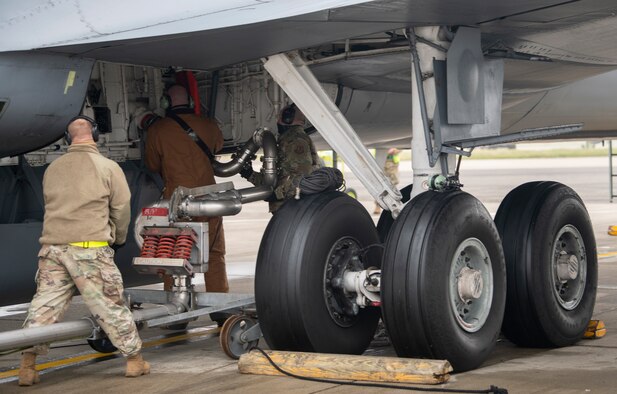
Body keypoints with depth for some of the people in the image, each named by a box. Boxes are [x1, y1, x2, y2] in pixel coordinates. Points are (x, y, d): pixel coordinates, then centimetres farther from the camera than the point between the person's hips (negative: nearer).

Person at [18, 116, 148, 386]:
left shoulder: (52, 169, 11)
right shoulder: (108, 167, -1)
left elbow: (52, 205, 16)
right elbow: (121, 209, 2)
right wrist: (119, 239, 19)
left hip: (52, 246, 3)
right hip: (91, 249, -3)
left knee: (44, 305, 6)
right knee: (110, 306, 5)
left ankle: (27, 365, 1)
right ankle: (135, 359, 15)